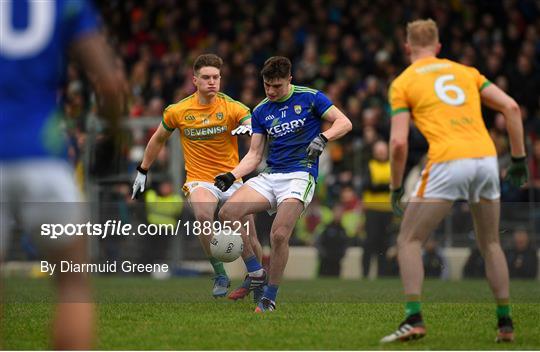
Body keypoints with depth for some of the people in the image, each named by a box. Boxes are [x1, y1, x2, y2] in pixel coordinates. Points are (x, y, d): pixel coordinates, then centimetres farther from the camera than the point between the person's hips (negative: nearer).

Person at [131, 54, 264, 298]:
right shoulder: (177, 111, 0)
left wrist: (250, 128, -41)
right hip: (199, 180, -1)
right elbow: (158, 139, 17)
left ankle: (257, 276, 18)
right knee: (203, 215, -34)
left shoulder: (232, 107, -4)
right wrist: (142, 171, 21)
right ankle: (220, 276, -21)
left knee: (250, 239, -10)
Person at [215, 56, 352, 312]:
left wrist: (322, 138, -21)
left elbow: (344, 122, -2)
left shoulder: (309, 98, 0)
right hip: (269, 176, 5)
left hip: (300, 175, -5)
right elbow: (254, 155, 14)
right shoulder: (261, 111, 13)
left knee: (279, 235, -23)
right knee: (227, 214, -16)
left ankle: (270, 297, -7)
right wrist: (231, 176, -2)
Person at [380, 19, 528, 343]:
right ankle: (505, 322, 19)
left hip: (447, 164, -4)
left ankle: (414, 319, -5)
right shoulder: (465, 71, 20)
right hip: (486, 158, 4)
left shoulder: (402, 83, 9)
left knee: (409, 241, 8)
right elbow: (511, 107, 11)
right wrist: (519, 158, 16)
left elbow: (399, 142, -1)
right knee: (490, 244, 22)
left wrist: (396, 187, 11)